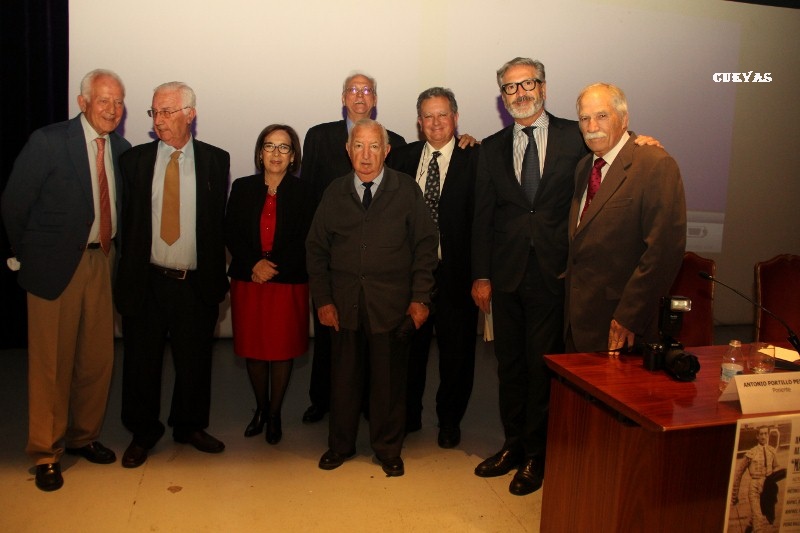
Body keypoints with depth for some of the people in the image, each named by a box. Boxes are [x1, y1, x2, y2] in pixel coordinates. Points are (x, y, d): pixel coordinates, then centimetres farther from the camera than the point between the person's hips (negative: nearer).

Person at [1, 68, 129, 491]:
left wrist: (111, 249, 6)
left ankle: (83, 436, 31)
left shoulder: (121, 148, 5)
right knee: (51, 362, 4)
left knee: (98, 357, 11)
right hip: (55, 265, -5)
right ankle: (46, 454, 21)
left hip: (101, 262, 5)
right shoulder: (48, 141, -10)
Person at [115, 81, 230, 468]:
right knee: (142, 361, 11)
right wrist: (126, 277, -1)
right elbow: (125, 221, 3)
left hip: (196, 284, 0)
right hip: (146, 281, 1)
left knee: (194, 361, 13)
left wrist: (217, 277, -2)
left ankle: (189, 425, 34)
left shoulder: (215, 160, 2)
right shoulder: (134, 160, 4)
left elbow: (220, 221, 1)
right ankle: (143, 433, 32)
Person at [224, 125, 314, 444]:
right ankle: (261, 408, 29)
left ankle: (275, 413, 21)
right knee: (253, 348, 9)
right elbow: (231, 234, 1)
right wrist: (254, 264, -13)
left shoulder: (302, 192, 0)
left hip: (288, 283, -2)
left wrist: (275, 267, -14)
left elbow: (305, 242, -4)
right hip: (248, 282, 2)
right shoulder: (242, 188, 6)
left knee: (282, 350, 4)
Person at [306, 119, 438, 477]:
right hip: (343, 303, 2)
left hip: (392, 303, -1)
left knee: (390, 378, 8)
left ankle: (388, 449, 26)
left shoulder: (407, 190, 1)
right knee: (344, 376, 11)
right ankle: (340, 444, 30)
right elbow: (316, 249, 8)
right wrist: (323, 300, 0)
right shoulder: (334, 193, 7)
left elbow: (426, 244, 0)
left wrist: (420, 298, -6)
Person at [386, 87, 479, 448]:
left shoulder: (474, 159, -3)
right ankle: (408, 415, 35)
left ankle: (449, 421, 31)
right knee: (408, 347, 14)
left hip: (455, 273, -2)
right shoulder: (401, 157, 7)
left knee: (456, 351, 11)